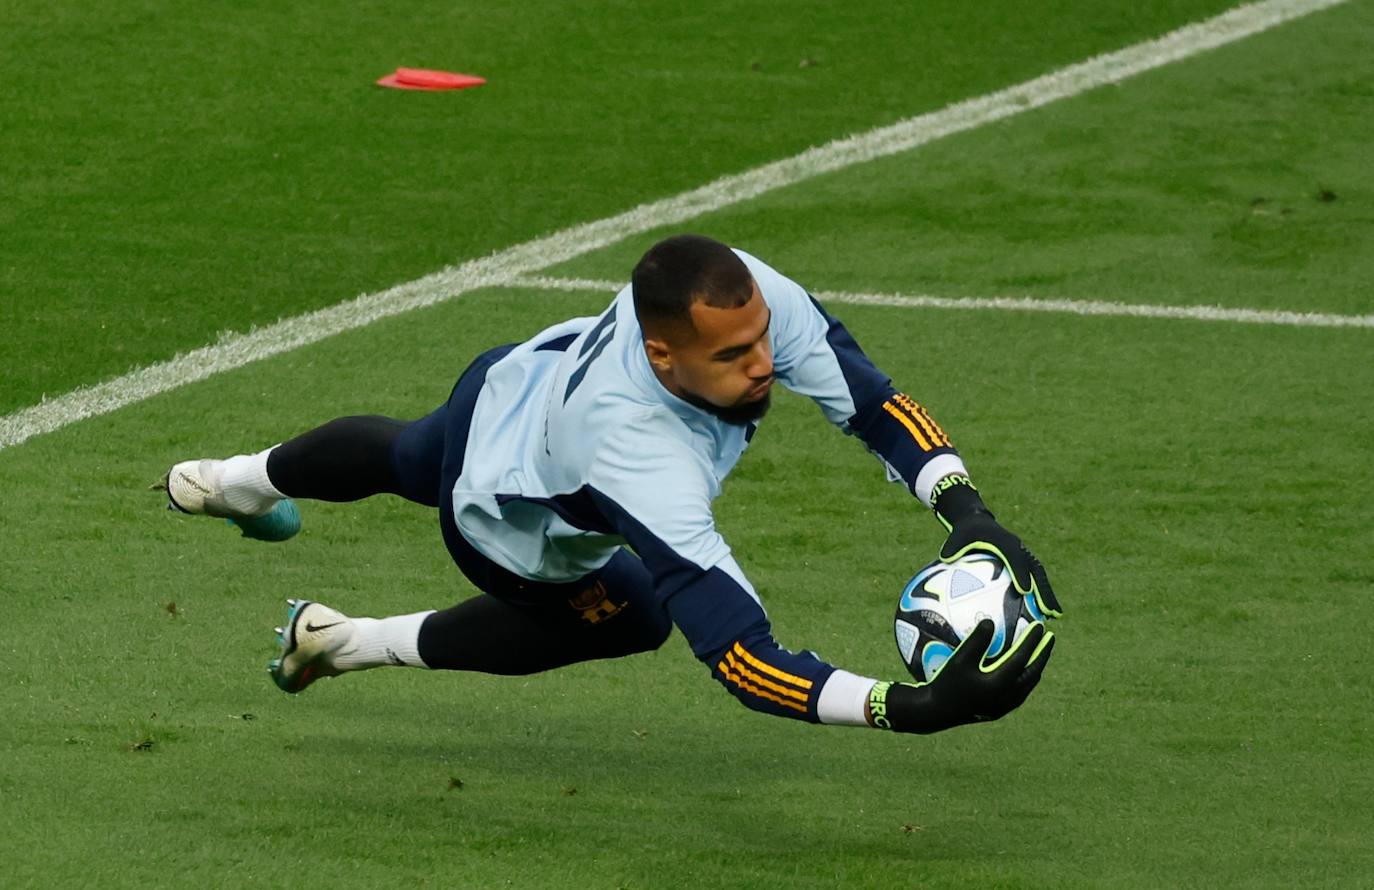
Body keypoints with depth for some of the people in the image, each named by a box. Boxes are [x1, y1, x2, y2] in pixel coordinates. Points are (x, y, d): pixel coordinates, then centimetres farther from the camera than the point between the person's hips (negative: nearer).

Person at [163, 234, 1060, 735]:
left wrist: (967, 510, -48)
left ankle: (242, 481, 74)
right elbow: (744, 660, -56)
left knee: (405, 458, 38)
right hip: (508, 528, -6)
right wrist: (913, 708, -67)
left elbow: (873, 400, -33)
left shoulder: (744, 293, -42)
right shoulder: (645, 468, -55)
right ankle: (356, 641, 40)